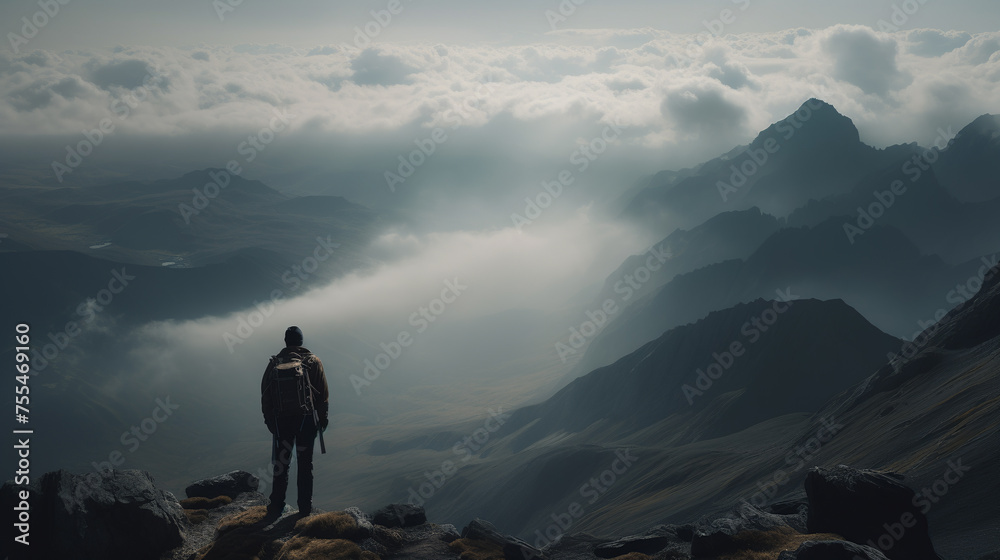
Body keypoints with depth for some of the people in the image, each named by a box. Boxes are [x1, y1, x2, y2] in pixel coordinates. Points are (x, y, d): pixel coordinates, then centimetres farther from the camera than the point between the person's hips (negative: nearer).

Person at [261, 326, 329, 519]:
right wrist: (323, 418, 6)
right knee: (305, 464, 6)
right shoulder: (312, 361, -2)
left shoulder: (274, 363, 2)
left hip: (281, 421, 1)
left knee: (280, 465, 8)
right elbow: (323, 393, -3)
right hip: (306, 418, -1)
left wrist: (269, 420, 12)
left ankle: (276, 508, 7)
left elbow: (265, 394, 5)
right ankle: (305, 507, 8)